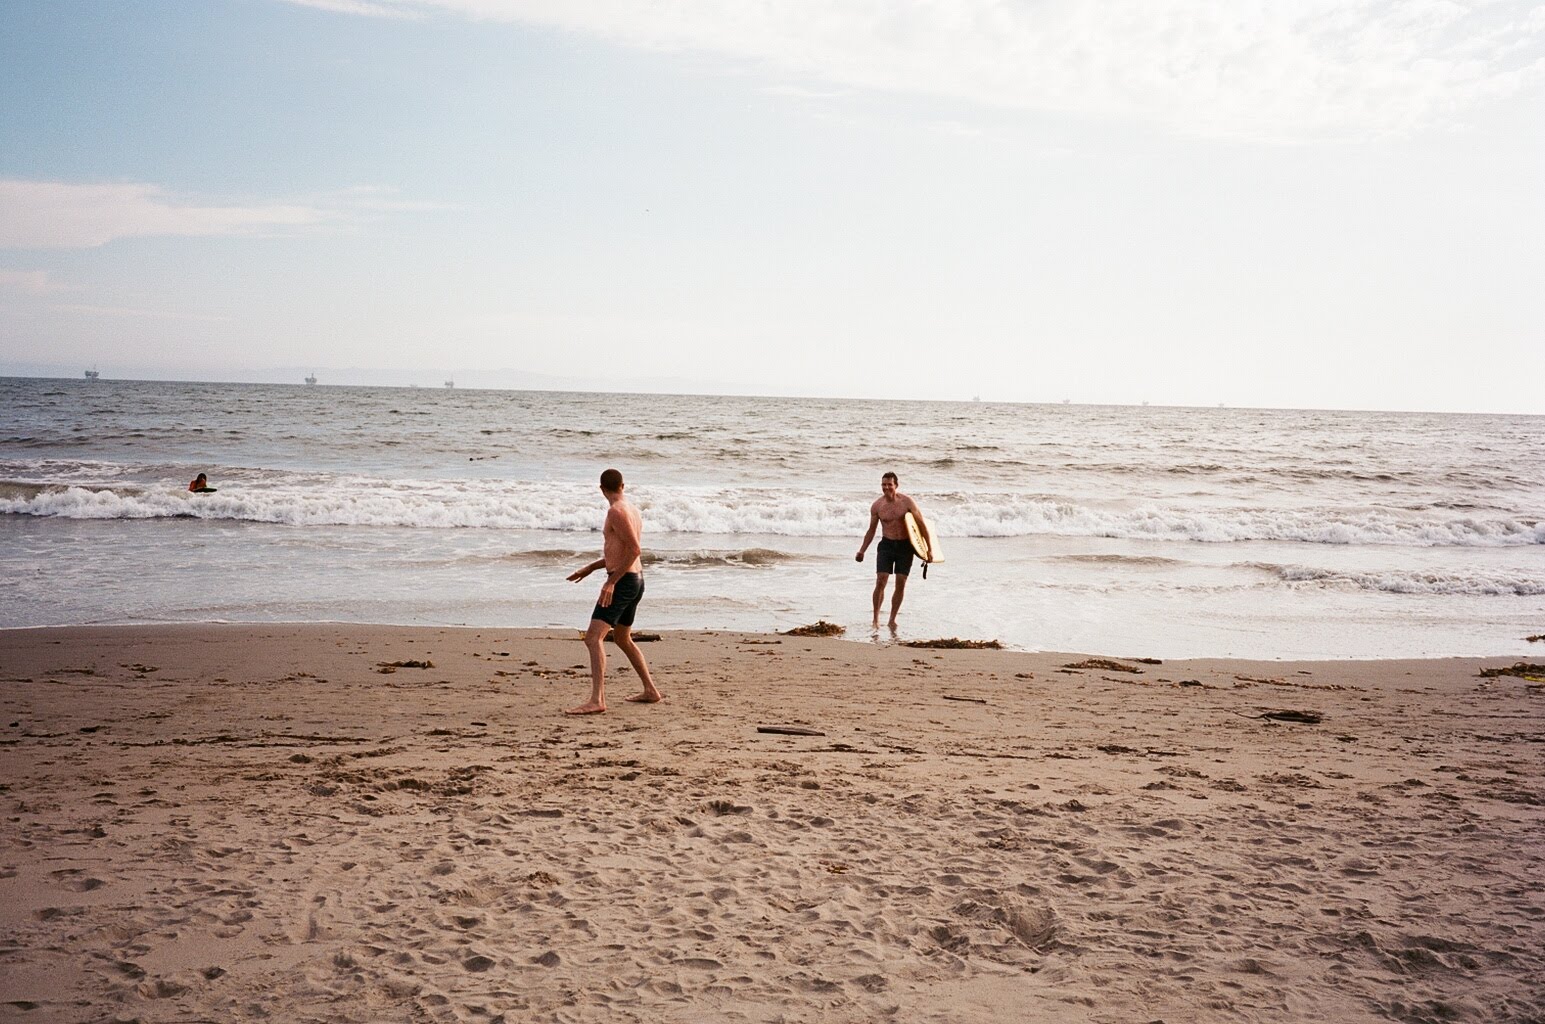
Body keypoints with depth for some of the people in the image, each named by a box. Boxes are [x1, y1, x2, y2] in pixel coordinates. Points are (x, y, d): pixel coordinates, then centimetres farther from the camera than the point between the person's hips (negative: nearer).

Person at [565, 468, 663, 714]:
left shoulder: (616, 511, -13)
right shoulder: (633, 510, 16)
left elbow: (635, 549, -23)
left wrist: (611, 581, -23)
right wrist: (590, 568, 27)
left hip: (623, 582, -10)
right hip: (636, 581, 10)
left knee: (593, 637, -18)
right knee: (622, 639, 25)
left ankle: (596, 700, -30)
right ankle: (650, 691, 32)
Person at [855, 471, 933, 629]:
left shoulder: (907, 502, -8)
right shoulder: (877, 506, -3)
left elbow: (922, 525, -4)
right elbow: (871, 530, 9)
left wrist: (929, 549, -5)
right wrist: (862, 551, 5)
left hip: (905, 546, 0)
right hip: (886, 545, 0)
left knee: (901, 583, 1)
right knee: (880, 581, -12)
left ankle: (892, 620, 13)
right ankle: (876, 619, -4)